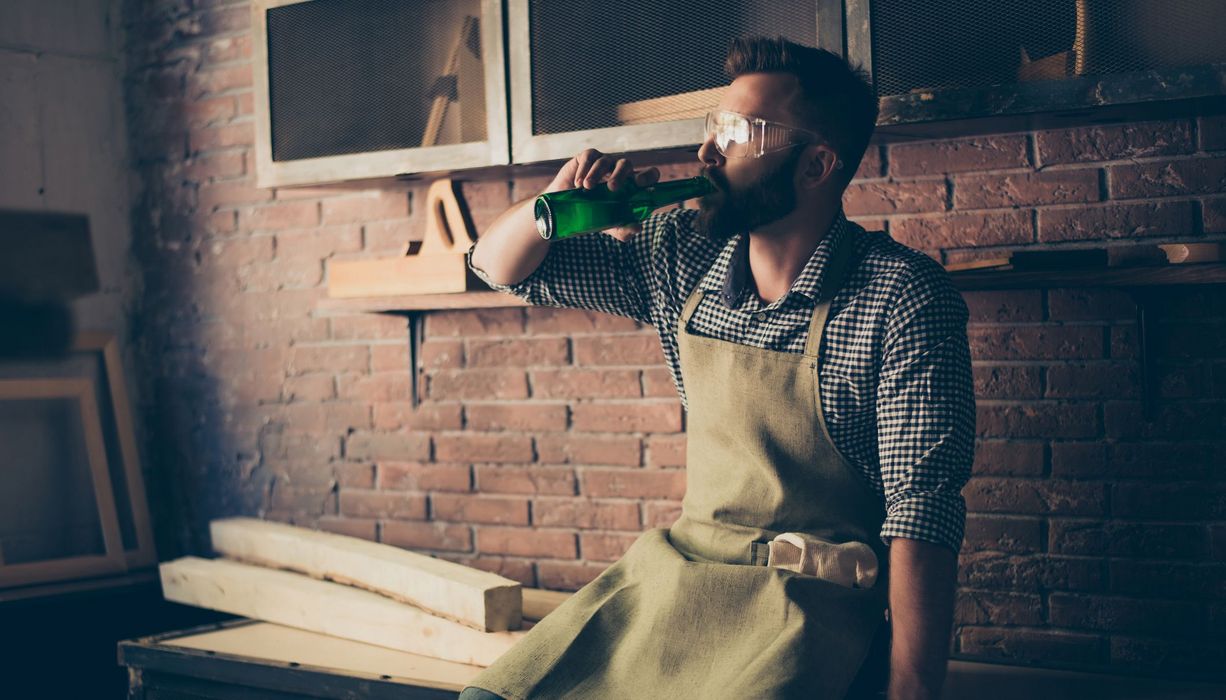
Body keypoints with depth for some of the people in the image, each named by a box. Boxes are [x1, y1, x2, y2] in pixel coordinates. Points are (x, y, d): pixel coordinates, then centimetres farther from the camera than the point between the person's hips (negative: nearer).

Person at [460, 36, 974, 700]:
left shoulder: (902, 296, -12)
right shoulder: (681, 254, 4)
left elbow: (921, 507, -15)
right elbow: (500, 265, 14)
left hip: (811, 596, -4)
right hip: (676, 566, 5)